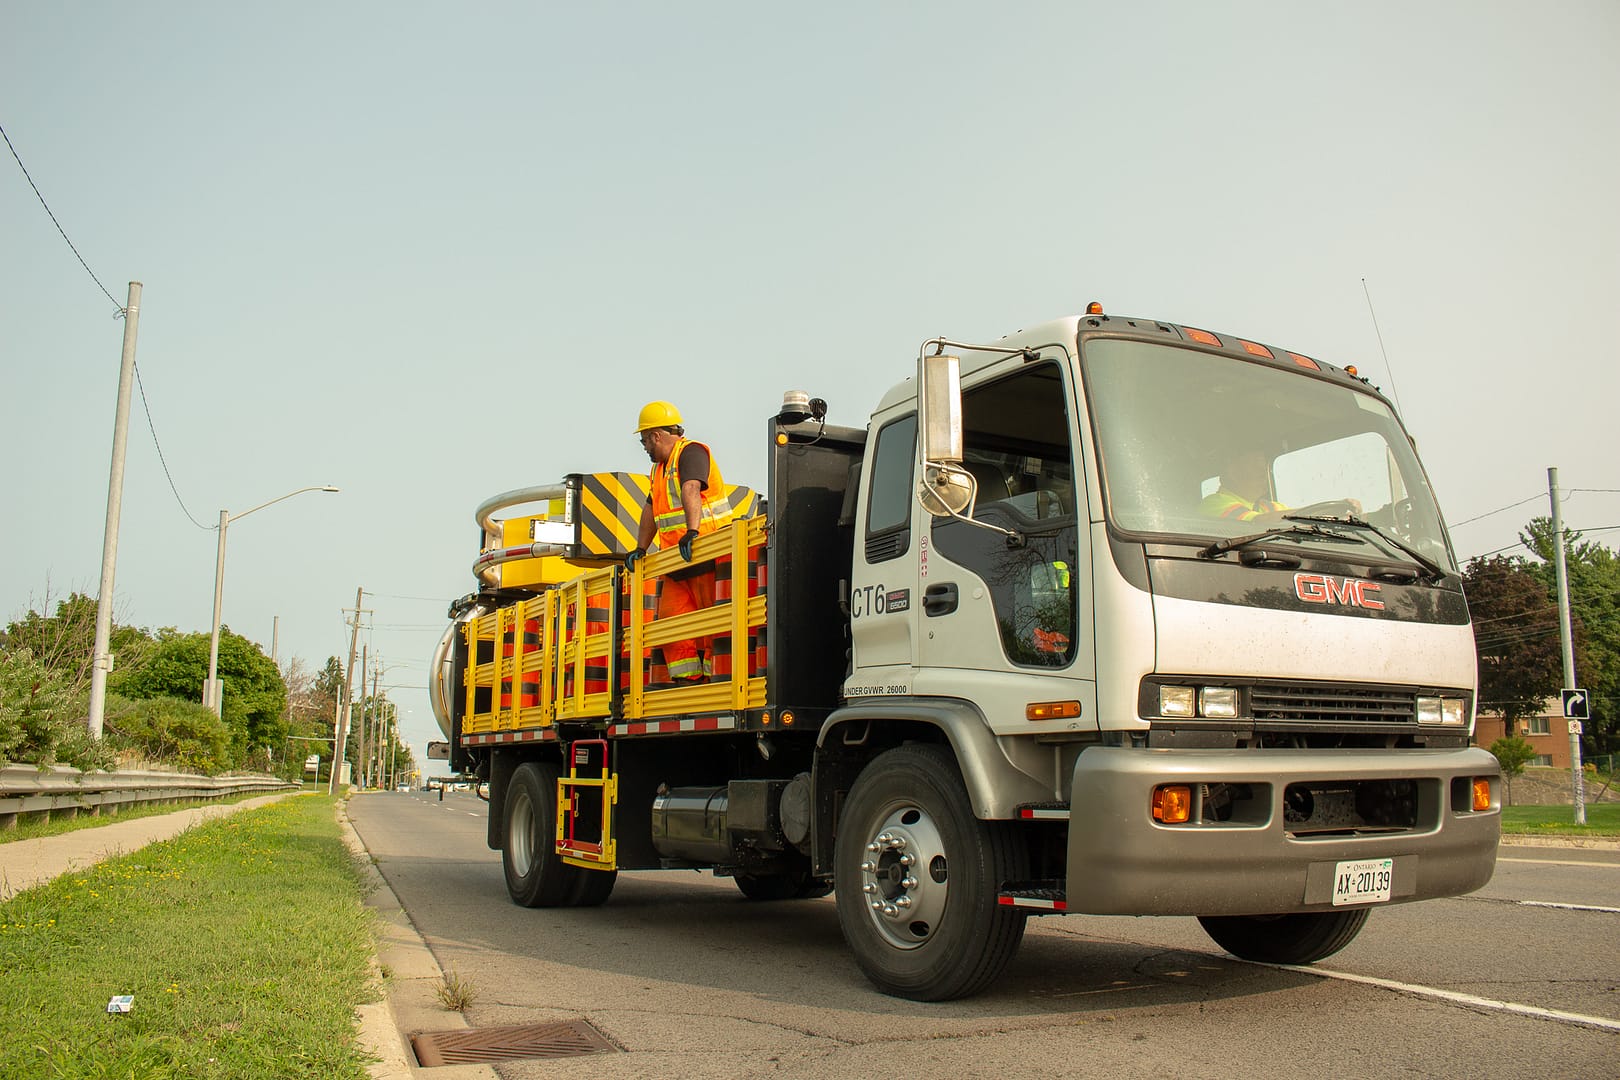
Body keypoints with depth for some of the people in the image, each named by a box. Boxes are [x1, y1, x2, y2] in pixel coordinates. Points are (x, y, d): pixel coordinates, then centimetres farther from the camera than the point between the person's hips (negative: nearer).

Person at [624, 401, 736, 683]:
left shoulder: (691, 452, -9)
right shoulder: (661, 468, 21)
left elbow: (691, 490, -27)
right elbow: (651, 510, 25)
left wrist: (692, 530, -41)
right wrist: (640, 549, 17)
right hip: (677, 559, 9)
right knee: (671, 617, 2)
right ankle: (687, 680, 3)